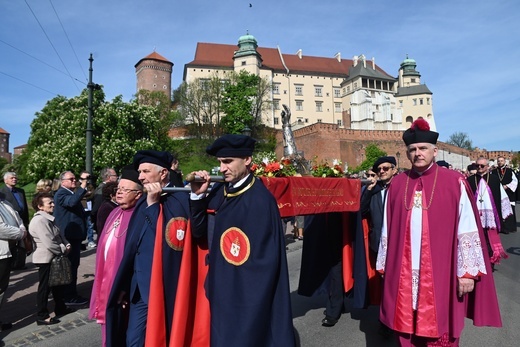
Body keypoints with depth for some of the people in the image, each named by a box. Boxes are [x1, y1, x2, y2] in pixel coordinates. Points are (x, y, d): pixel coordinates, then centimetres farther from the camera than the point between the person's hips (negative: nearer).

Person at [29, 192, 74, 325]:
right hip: (46, 259, -10)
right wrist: (63, 249, -13)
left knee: (57, 284, 20)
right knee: (44, 287, 2)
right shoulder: (39, 220, -22)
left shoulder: (49, 218, 10)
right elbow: (49, 243, -27)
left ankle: (60, 308, 35)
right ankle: (42, 316, 14)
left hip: (55, 257, 10)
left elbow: (59, 235, 15)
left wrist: (66, 244, -3)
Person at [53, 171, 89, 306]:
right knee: (70, 266, -5)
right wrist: (82, 187, -34)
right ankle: (69, 297, 2)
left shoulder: (71, 193, 18)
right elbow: (72, 202, -37)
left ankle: (70, 294, 29)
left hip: (73, 235, 11)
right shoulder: (61, 193, -14)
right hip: (69, 236, -10)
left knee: (72, 265, 18)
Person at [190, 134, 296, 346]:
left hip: (248, 294, -7)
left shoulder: (260, 200, -21)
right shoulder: (218, 192, 0)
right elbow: (199, 231, 3)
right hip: (221, 290, 7)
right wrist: (198, 196, -10)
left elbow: (266, 258, -18)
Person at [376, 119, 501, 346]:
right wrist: (385, 266, 8)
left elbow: (467, 230, -4)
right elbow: (387, 230, 7)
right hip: (403, 273, 3)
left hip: (441, 274, -2)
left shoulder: (455, 183, -3)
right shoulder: (396, 185, 4)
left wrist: (467, 272, -7)